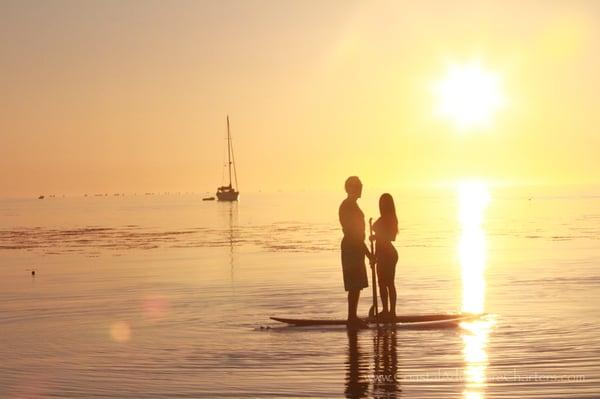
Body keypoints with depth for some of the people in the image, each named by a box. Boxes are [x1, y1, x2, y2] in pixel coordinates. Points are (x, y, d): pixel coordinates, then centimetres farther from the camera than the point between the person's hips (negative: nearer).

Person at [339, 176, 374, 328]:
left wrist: (365, 250, 23)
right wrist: (367, 251, -19)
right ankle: (352, 318, -6)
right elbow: (352, 231, -19)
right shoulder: (348, 206, -13)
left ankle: (353, 317, 15)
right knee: (355, 286, -8)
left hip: (355, 247, 10)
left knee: (357, 285, 11)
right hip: (352, 247, -10)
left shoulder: (351, 205, 18)